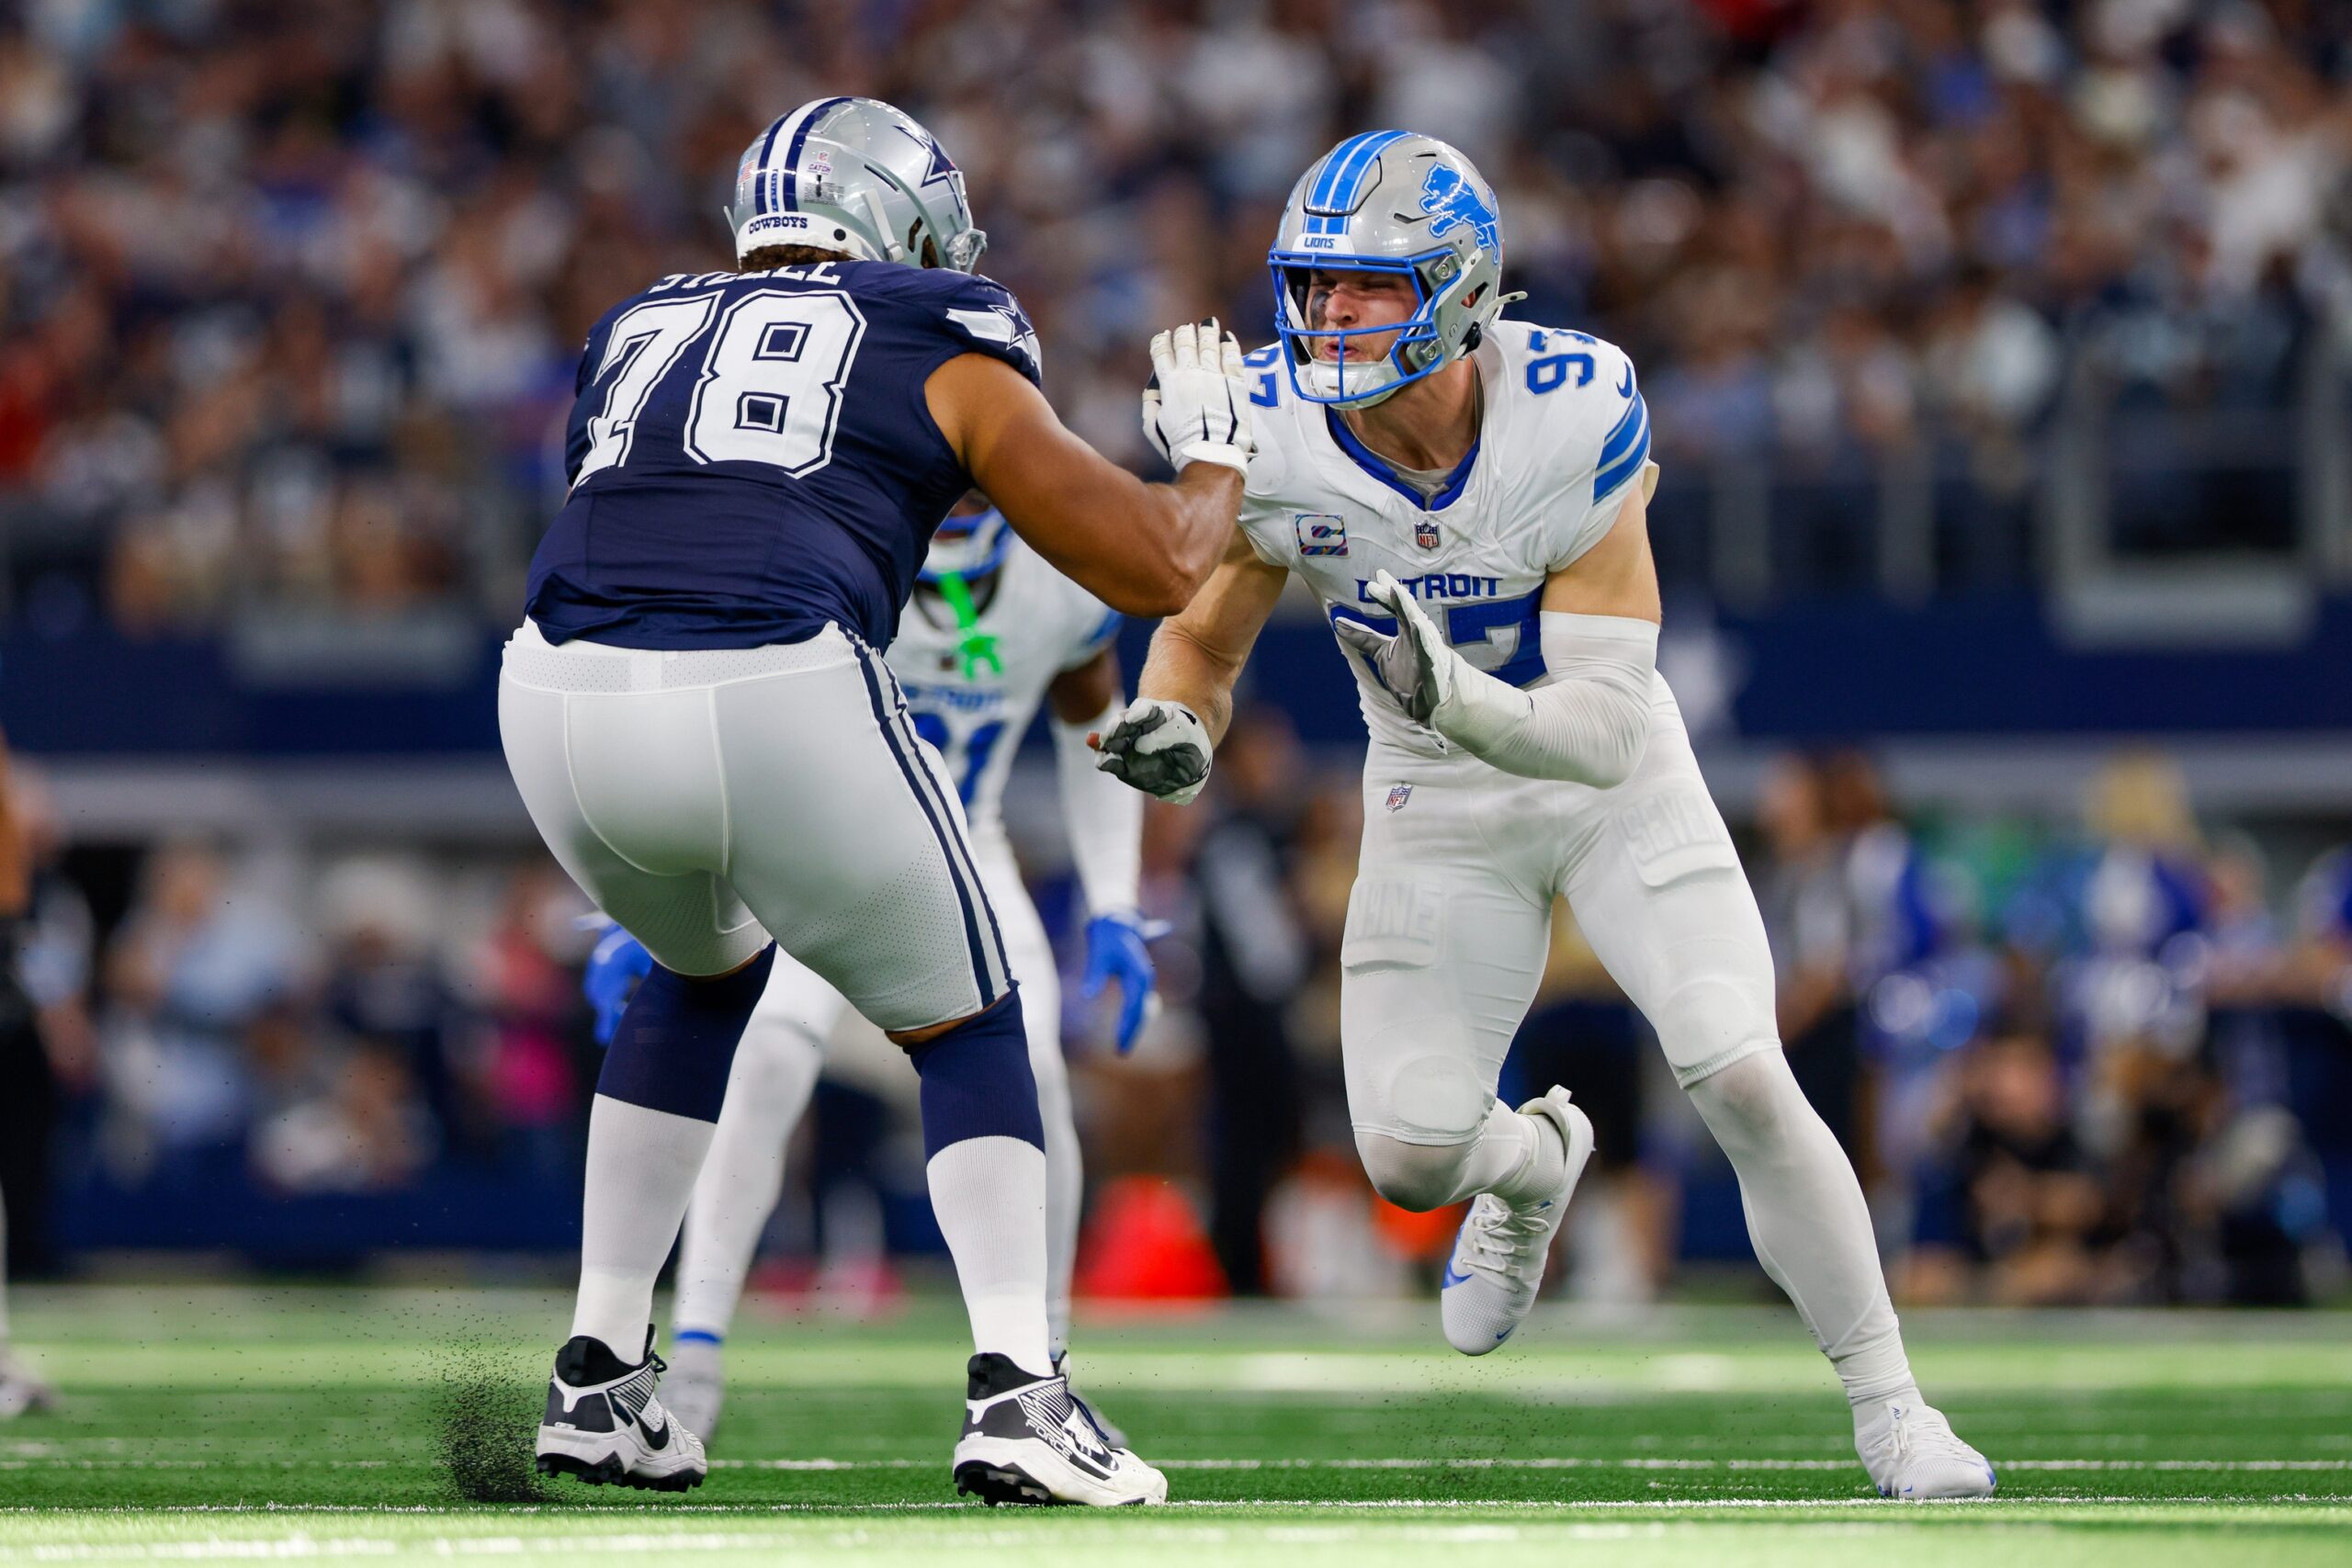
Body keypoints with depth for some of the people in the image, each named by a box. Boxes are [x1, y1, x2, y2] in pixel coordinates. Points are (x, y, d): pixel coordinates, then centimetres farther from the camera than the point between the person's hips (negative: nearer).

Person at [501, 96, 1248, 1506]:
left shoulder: (640, 334, 29)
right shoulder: (937, 348, 17)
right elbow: (1160, 569, 16)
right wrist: (1216, 451, 37)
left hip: (559, 699, 4)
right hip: (775, 700, -4)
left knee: (706, 967, 34)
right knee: (966, 1025, 18)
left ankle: (603, 1376, 29)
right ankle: (1017, 1386, -2)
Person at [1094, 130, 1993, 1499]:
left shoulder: (1573, 422, -29)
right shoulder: (1277, 436, -21)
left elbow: (1605, 728, -31)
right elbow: (1203, 635, -5)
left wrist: (1458, 698, -50)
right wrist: (1176, 730, -28)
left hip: (1608, 777, -2)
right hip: (1438, 806, 2)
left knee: (1744, 1084, -17)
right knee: (1411, 1154, -7)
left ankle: (1891, 1410, -2)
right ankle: (1535, 1165, 32)